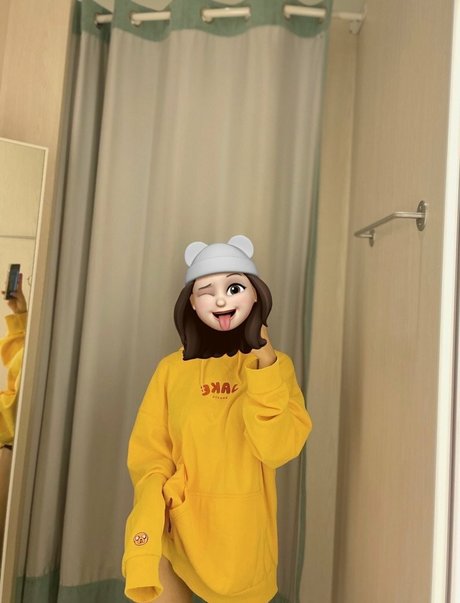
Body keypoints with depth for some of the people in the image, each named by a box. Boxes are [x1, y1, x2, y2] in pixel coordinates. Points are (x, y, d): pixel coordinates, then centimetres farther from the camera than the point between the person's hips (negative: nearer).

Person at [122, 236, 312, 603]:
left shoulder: (276, 364, -4)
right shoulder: (173, 369, -5)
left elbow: (279, 448, -16)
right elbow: (149, 454, -5)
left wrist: (264, 365, -23)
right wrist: (151, 524, -19)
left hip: (243, 536, 1)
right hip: (179, 532, 0)